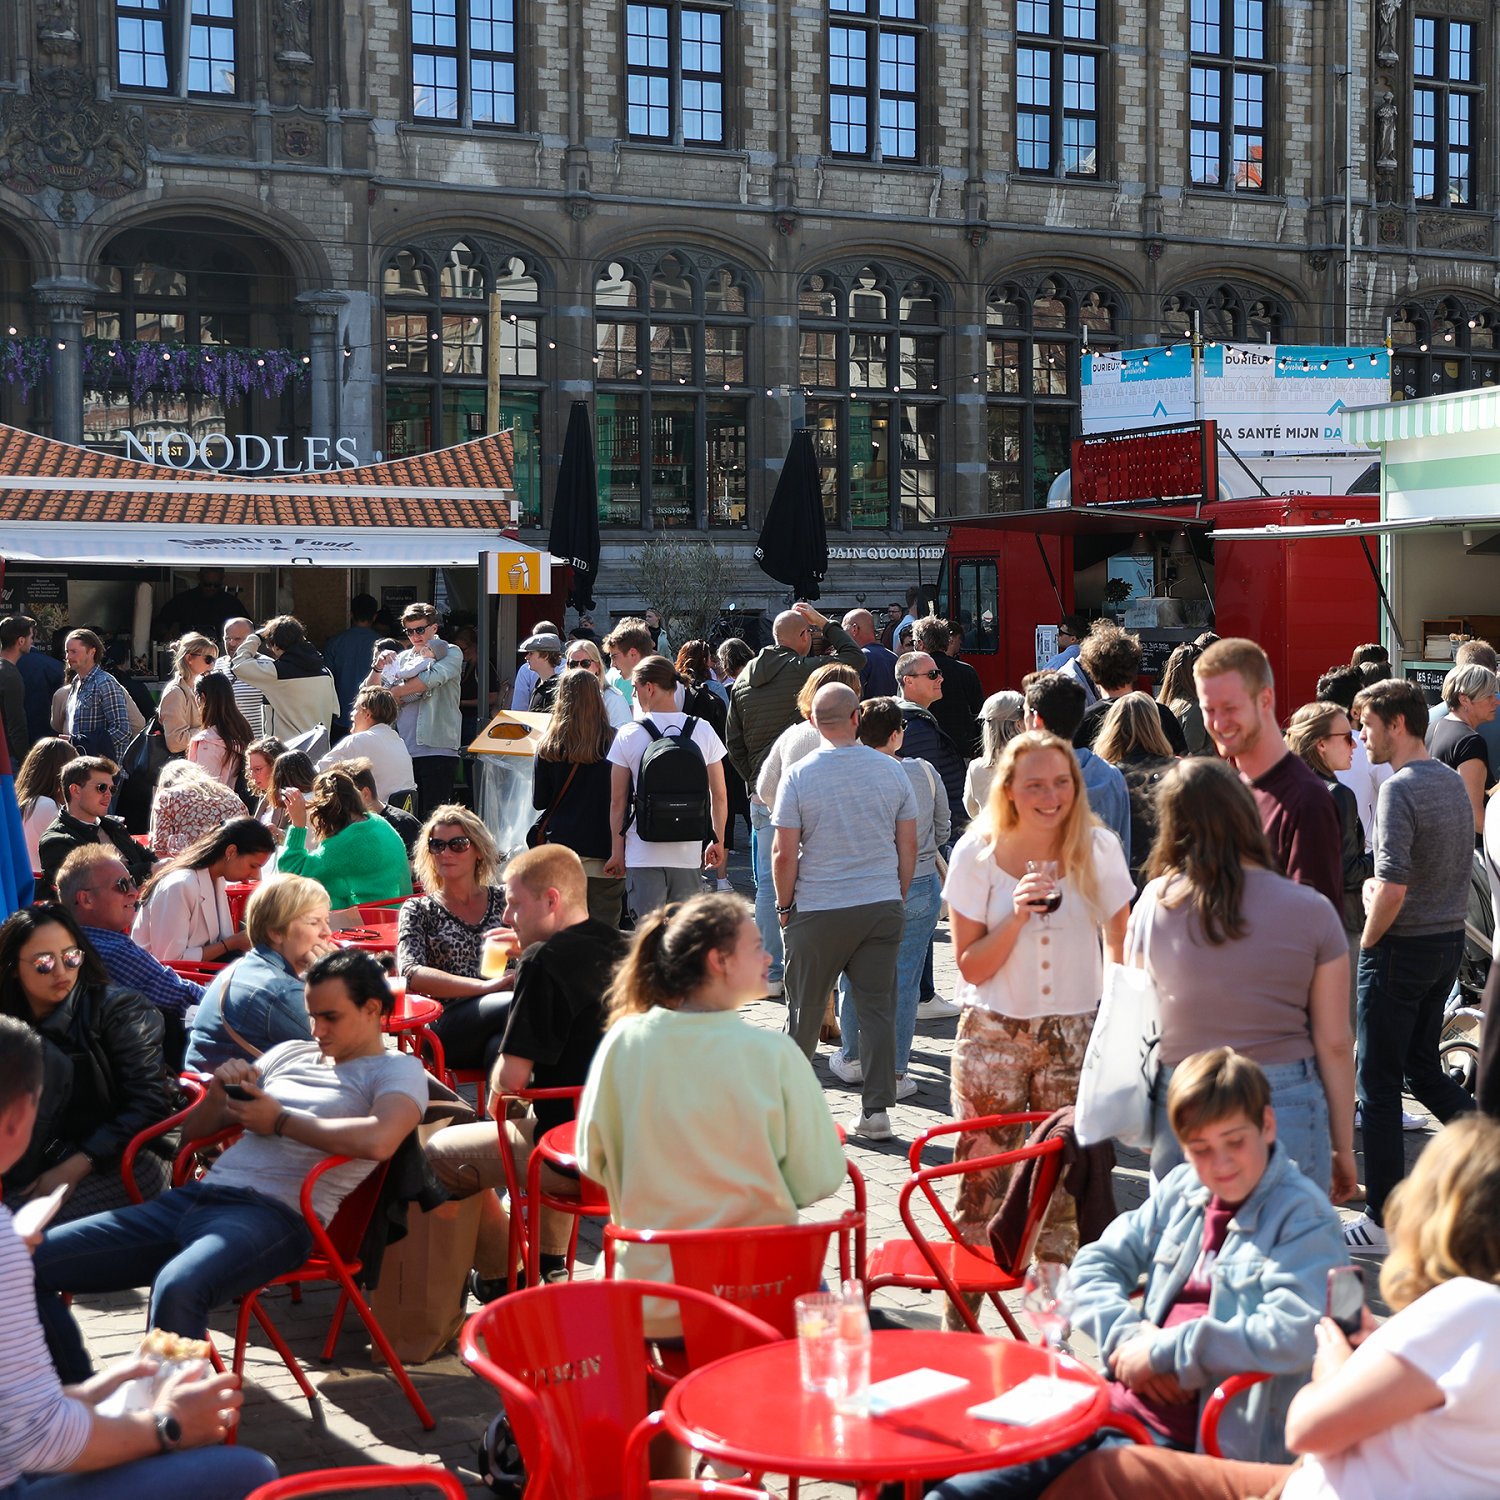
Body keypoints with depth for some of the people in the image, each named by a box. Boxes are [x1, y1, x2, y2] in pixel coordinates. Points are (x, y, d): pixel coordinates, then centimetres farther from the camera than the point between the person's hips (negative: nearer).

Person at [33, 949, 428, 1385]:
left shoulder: (399, 1070, 6)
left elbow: (379, 1141, -19)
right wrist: (218, 1090, 6)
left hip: (275, 1214, -8)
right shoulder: (290, 1054, 26)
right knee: (30, 1262, -6)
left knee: (177, 1288, -41)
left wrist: (279, 1120, -6)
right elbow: (194, 1132, 29)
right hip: (191, 1198, 8)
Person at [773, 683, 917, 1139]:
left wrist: (784, 905, 5)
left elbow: (784, 853, -8)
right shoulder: (892, 771, 1)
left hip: (818, 910, -2)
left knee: (805, 1008, 11)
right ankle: (876, 1109, 5)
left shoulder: (799, 776, -7)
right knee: (877, 1008, 5)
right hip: (883, 907, 2)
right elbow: (908, 846, 6)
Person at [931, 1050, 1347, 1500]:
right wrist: (1126, 1336, -4)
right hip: (1114, 1406, 6)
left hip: (1188, 1442, -6)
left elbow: (1295, 1336, -22)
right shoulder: (1181, 1190, 14)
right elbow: (1094, 1265, 18)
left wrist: (1164, 1352, -15)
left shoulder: (1305, 1220, -7)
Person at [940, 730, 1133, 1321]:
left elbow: (1119, 941, 10)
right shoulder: (976, 855, -6)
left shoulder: (1098, 850, -2)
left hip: (1075, 1032, 1)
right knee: (982, 1178, -3)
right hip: (993, 1033, -1)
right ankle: (959, 1317, 8)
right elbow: (971, 966, -5)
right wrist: (1017, 916, -20)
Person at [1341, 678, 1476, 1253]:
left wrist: (1367, 940, -9)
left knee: (1379, 1084, 2)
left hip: (1402, 948, -8)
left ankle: (1383, 1222, 8)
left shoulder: (1400, 790, -19)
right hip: (1450, 941, 8)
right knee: (1421, 1067, 22)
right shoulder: (1453, 781, 8)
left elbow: (1393, 889, -26)